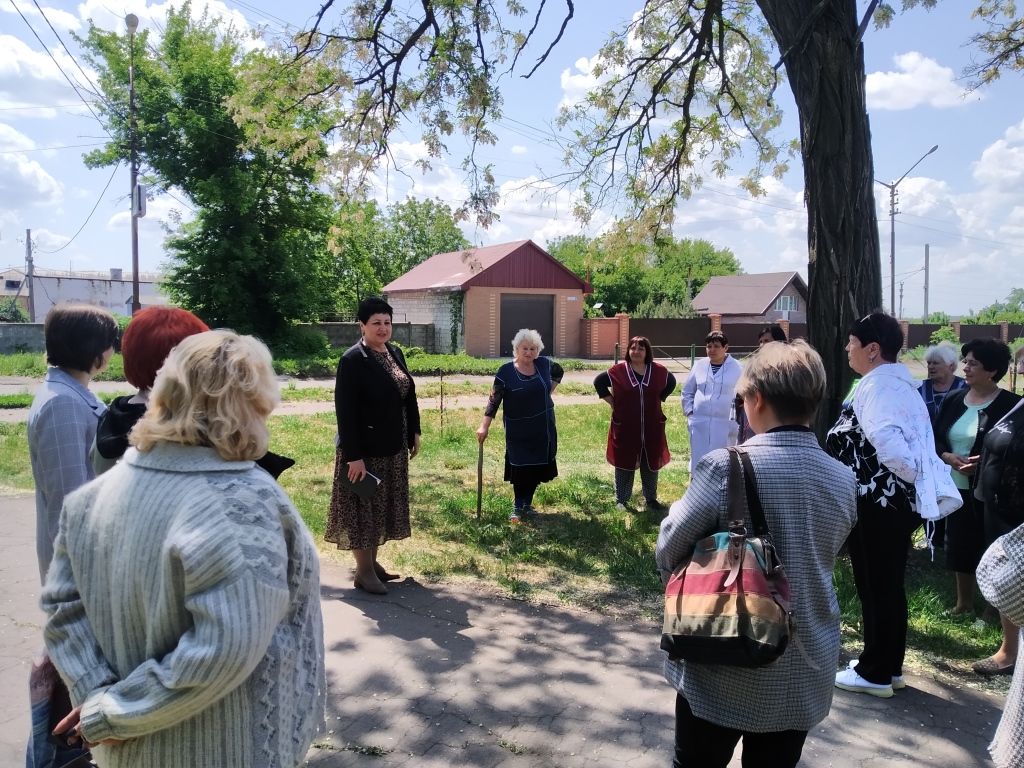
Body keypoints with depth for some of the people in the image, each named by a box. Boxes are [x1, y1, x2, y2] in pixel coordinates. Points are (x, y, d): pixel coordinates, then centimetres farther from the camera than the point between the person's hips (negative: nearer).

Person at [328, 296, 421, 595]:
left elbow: (409, 395, 14)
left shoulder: (395, 353, 5)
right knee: (364, 507, 3)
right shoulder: (352, 360, -17)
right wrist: (353, 456, -23)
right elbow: (345, 411, -21)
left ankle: (373, 562, 30)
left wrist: (414, 432, 12)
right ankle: (364, 571, 15)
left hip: (392, 447, 8)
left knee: (383, 506, 16)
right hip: (364, 449, -8)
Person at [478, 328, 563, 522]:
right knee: (520, 467, -2)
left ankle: (527, 503, 26)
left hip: (543, 428, 4)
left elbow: (558, 372, 20)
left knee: (538, 466, 10)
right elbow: (494, 400, -14)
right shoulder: (506, 372, -14)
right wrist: (485, 426, -18)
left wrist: (548, 392, 7)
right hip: (518, 431, -4)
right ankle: (517, 507, 12)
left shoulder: (544, 364, -2)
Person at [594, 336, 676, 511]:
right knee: (624, 463, 6)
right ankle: (621, 500, 18)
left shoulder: (659, 371, -2)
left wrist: (658, 400, 6)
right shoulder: (618, 371, -8)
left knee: (651, 463, 11)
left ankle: (651, 499, 26)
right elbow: (598, 382, 4)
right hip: (624, 427, -2)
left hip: (651, 428, 2)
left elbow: (671, 383, 16)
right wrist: (612, 402, -1)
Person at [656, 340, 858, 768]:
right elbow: (817, 559, 8)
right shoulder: (843, 481, -3)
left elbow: (669, 550, -12)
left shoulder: (724, 466, -19)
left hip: (723, 672, -4)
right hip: (804, 676, 4)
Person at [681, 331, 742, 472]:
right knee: (698, 462, 7)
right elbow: (687, 391, 13)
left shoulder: (737, 368, -4)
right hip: (699, 422, 3)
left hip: (725, 424, -2)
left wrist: (738, 419, -6)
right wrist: (689, 412, 4)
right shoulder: (699, 365, 5)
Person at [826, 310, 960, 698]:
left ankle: (875, 674, 16)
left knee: (875, 587, 3)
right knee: (888, 585, 18)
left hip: (876, 504, -10)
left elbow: (887, 440, -30)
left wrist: (918, 476, -15)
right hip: (894, 501, 10)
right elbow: (899, 438, 13)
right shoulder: (898, 382, 12)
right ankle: (887, 666, 31)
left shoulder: (877, 386, -18)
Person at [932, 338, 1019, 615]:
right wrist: (947, 457, -12)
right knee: (959, 545, 15)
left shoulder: (1010, 404, -9)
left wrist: (984, 462, -24)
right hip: (955, 488, 5)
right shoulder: (953, 399, 6)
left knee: (990, 549, 5)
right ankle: (963, 602, 32)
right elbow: (933, 438, 7)